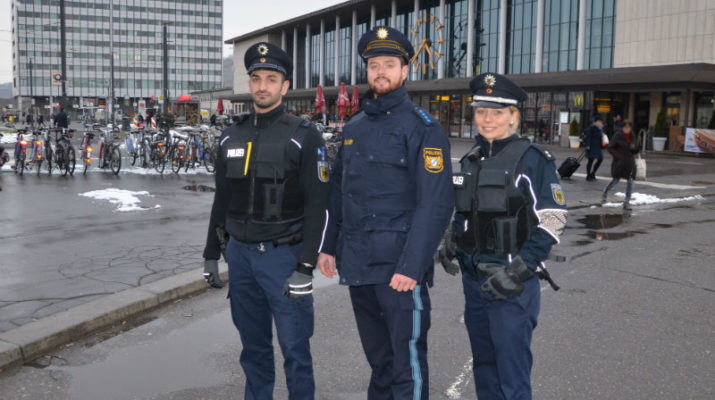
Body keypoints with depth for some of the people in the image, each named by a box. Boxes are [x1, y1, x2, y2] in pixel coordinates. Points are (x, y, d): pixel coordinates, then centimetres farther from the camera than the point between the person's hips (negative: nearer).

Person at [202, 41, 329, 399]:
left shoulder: (303, 136, -7)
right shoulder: (231, 137, 10)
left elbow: (317, 205, -11)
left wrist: (305, 267, -16)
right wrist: (211, 254, 15)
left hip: (284, 254, -5)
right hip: (240, 253, 5)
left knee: (294, 347, 1)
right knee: (253, 345, 14)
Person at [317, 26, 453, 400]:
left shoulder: (423, 127, -7)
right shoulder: (354, 127, 14)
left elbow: (436, 202, -14)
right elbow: (338, 191, 18)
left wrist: (411, 267, -20)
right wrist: (328, 246, 12)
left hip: (398, 266, -6)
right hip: (356, 264, 6)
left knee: (407, 361, 0)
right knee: (377, 357, 17)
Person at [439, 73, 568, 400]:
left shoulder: (532, 159, -9)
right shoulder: (469, 160, 10)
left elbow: (553, 220, -12)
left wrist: (518, 271, -19)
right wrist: (451, 244, 5)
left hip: (512, 285, -6)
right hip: (473, 279, 6)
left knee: (512, 373, -2)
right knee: (484, 367, 18)